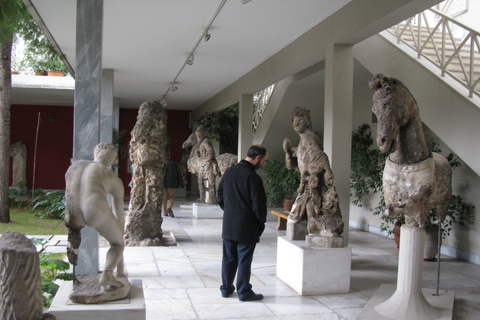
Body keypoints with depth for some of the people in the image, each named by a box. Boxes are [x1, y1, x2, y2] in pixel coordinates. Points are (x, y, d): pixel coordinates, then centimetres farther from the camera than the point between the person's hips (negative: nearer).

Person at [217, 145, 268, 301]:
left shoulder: (229, 171, 4)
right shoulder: (253, 178, -19)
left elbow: (220, 194, 12)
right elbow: (258, 204, -16)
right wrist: (261, 221, 0)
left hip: (228, 224, 6)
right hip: (246, 227, -6)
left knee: (229, 258, 15)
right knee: (244, 260, 4)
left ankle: (226, 288, 25)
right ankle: (244, 292, 14)